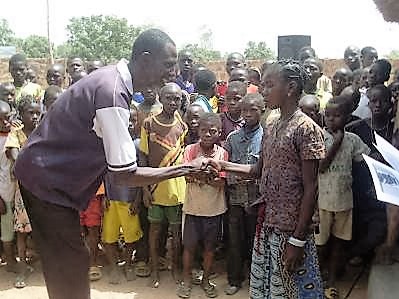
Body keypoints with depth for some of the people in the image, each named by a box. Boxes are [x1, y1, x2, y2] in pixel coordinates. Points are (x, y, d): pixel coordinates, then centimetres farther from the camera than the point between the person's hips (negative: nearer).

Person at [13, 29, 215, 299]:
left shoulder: (114, 78, 1)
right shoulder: (112, 93, -29)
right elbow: (125, 175, -27)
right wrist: (187, 169, -21)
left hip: (49, 172, 9)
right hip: (47, 179, -9)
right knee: (71, 264, 1)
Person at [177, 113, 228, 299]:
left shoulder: (222, 153, -5)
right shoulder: (190, 150, -6)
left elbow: (221, 183, -10)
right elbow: (188, 177, -15)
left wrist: (199, 176, -23)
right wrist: (209, 177, -30)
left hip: (214, 208, 1)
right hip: (193, 207, -1)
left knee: (210, 246, 13)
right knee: (189, 245, 9)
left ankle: (205, 280, 31)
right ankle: (186, 280, 27)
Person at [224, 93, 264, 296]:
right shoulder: (232, 137, 5)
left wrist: (255, 179, -16)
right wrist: (232, 179, -10)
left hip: (257, 197, -2)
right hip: (236, 196, 2)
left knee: (255, 239, 11)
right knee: (235, 240, 10)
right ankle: (235, 279, 26)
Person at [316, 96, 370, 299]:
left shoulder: (353, 139, 0)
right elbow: (320, 167, -18)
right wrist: (336, 144, -19)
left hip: (344, 200, 4)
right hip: (322, 201, -3)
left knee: (338, 243, 15)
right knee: (320, 244, 7)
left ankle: (331, 282, 31)